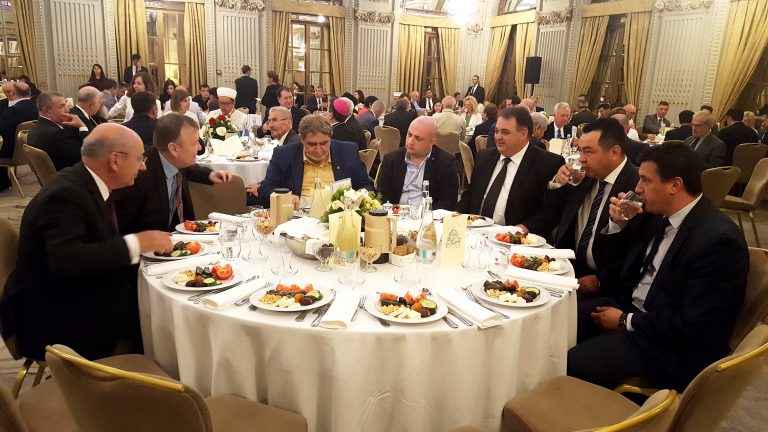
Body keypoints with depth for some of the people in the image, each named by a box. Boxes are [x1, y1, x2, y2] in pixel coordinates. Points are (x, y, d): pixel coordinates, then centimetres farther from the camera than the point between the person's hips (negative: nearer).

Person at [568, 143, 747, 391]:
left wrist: (626, 321, -16)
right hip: (627, 306, 8)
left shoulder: (718, 240, -23)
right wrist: (617, 224, -4)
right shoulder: (658, 214, 1)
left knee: (572, 364, -23)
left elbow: (695, 327, -24)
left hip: (668, 342, -8)